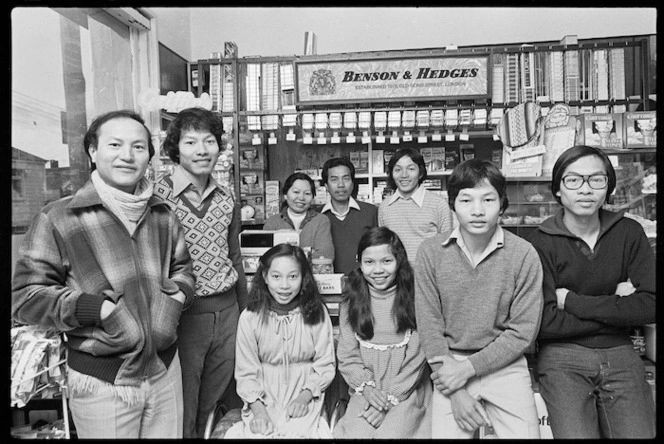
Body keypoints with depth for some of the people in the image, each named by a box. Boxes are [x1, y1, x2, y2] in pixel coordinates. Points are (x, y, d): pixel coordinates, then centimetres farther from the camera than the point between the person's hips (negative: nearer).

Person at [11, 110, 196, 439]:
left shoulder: (163, 216, 5)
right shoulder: (58, 218, -9)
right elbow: (24, 296, -7)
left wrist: (177, 295, -4)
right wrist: (91, 307, -19)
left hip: (166, 369, 5)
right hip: (101, 383, -4)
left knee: (169, 432, 20)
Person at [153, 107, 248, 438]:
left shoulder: (226, 198, 5)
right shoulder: (158, 197, -11)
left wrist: (244, 310, 17)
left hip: (227, 311, 5)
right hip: (184, 314, -4)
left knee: (214, 396, 20)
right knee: (183, 407, 12)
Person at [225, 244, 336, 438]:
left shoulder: (317, 313, -5)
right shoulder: (250, 317, -6)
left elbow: (325, 366, -1)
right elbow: (246, 372, -2)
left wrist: (304, 396, -14)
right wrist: (258, 409, -14)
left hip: (304, 399, 0)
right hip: (264, 398, 1)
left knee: (298, 432, -26)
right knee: (259, 433, -24)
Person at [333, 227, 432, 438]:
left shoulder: (414, 299, -7)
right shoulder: (351, 302, 2)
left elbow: (416, 359, -8)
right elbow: (347, 357, 2)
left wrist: (390, 398, -11)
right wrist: (367, 387, -12)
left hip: (406, 393, -2)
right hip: (365, 394, 2)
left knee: (390, 432, -23)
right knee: (355, 433, -18)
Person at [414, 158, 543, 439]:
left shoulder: (524, 254, -10)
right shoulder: (430, 253, -8)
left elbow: (522, 331, -7)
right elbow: (429, 326, -7)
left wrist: (468, 367, -13)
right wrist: (456, 393, -10)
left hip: (505, 366, 0)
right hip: (451, 365, 0)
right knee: (445, 432, -5)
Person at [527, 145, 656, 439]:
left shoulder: (629, 233, 3)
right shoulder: (541, 243, -9)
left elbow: (650, 306, -7)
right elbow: (545, 323, -13)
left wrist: (573, 301, -11)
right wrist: (616, 305, -9)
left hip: (620, 356, 3)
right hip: (562, 359, -3)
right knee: (577, 435, -17)